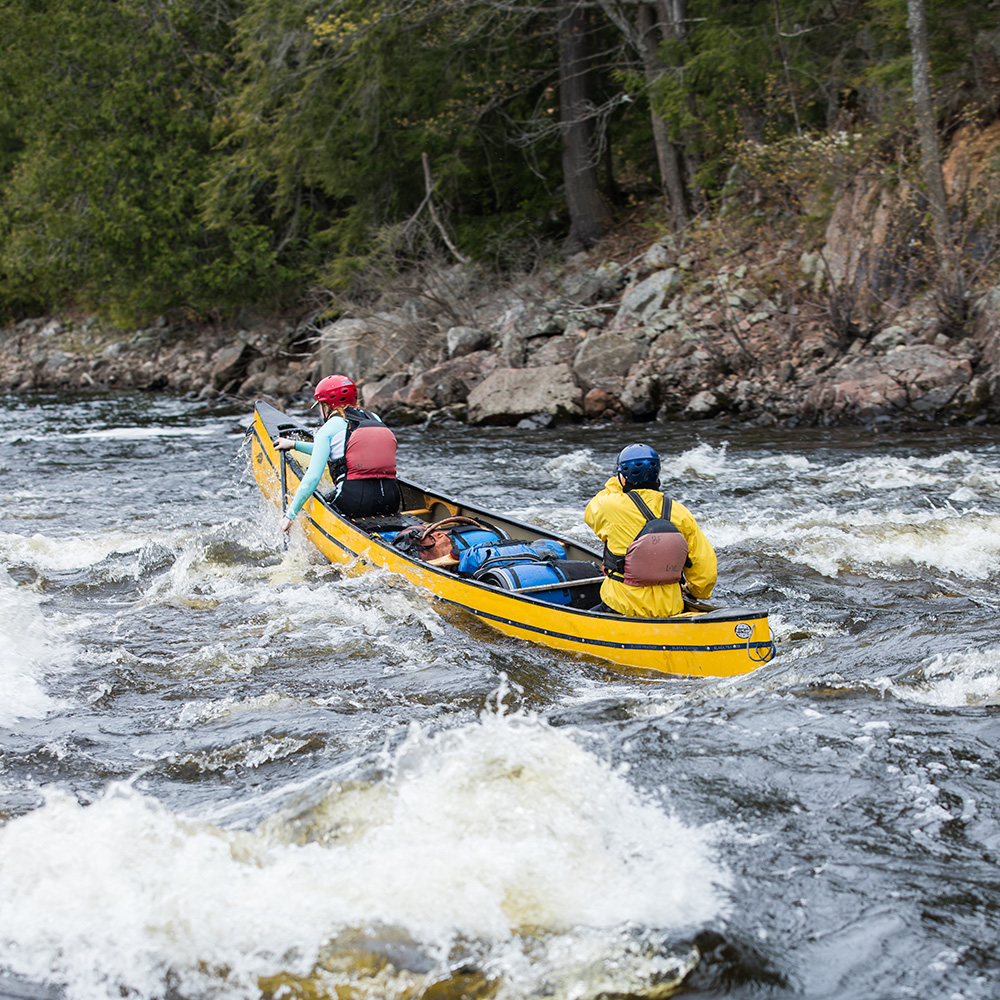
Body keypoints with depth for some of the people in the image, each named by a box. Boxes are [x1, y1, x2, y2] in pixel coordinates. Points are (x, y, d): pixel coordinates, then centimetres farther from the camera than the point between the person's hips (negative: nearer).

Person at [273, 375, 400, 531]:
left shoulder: (328, 430, 2)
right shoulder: (375, 419, 20)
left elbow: (313, 477, -6)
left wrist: (290, 514, 1)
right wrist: (294, 444, 42)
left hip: (355, 502, -5)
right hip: (391, 502, 5)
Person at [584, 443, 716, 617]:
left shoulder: (612, 505, -10)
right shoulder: (680, 513, -2)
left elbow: (591, 512, 16)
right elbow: (705, 566, 3)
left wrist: (613, 484, 27)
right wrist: (694, 590, 23)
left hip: (623, 608, -3)